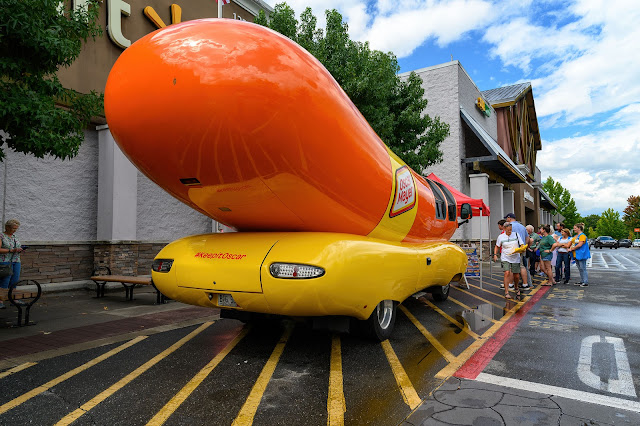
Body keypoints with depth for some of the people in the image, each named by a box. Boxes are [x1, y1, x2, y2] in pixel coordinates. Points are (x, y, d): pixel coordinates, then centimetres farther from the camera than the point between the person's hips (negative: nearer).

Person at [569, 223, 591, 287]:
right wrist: (570, 248, 2)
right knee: (580, 269, 13)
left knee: (582, 268, -7)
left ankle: (586, 282, -4)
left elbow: (580, 245, -20)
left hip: (581, 255, -9)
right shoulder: (575, 236, 17)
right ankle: (582, 281, 20)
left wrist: (572, 249, -10)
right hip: (576, 255, 9)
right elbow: (572, 243, 22)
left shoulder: (582, 235, -12)